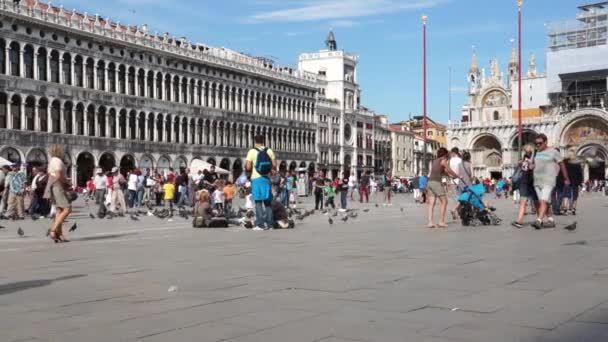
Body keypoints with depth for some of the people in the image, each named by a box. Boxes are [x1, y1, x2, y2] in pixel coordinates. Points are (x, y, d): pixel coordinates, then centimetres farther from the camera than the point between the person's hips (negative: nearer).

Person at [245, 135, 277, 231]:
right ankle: (269, 224, 11)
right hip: (266, 178, 3)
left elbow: (248, 167, -10)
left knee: (258, 202, 1)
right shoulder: (269, 151, 4)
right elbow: (274, 165, 0)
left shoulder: (252, 151, -5)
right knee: (267, 202, 11)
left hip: (256, 178, -3)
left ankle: (260, 224, -2)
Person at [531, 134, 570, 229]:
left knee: (543, 201, -18)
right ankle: (551, 221, 20)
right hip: (537, 181, 6)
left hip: (548, 181, -6)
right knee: (545, 202, 10)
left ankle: (539, 221, -28)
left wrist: (566, 178, 9)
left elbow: (562, 165, 5)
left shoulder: (553, 152, -2)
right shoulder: (537, 153, 14)